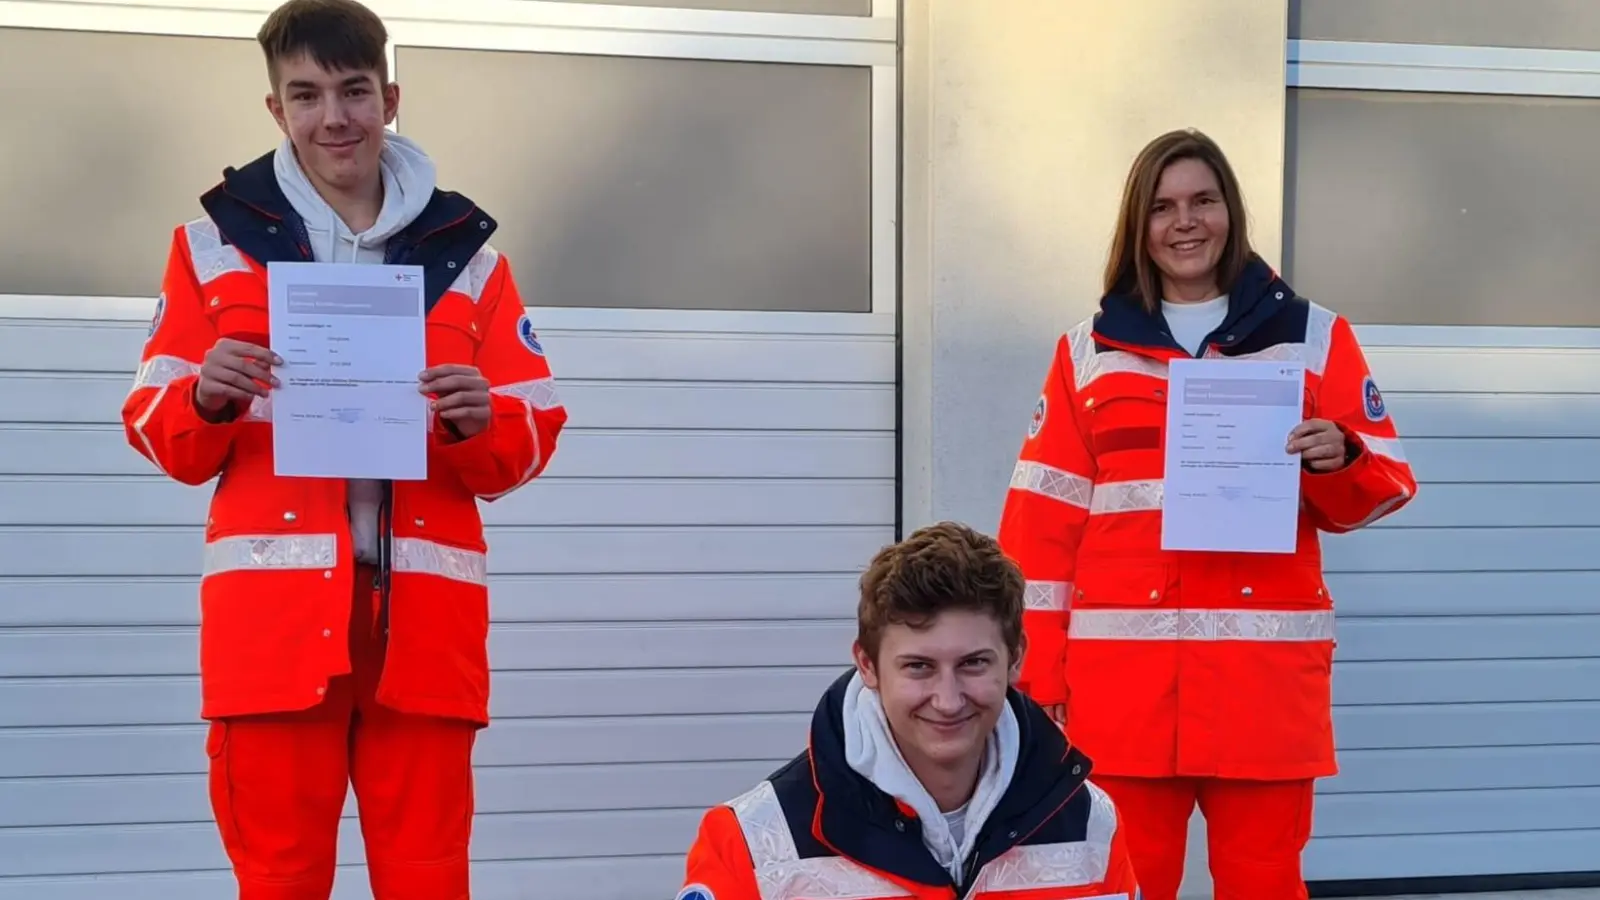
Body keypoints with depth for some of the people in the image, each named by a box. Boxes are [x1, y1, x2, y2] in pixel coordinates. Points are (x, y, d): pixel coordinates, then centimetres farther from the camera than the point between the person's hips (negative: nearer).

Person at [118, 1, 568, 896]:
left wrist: (480, 421, -12)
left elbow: (531, 442, 9)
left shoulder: (465, 247, 10)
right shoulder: (217, 238, 9)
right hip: (271, 610, 0)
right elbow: (162, 436, 9)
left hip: (423, 611, 1)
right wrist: (206, 397, -12)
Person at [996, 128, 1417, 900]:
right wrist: (1036, 675, -1)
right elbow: (1043, 525, 6)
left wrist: (1339, 459, -15)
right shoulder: (1089, 351, 9)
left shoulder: (1312, 336, 7)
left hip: (1265, 675, 0)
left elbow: (1380, 491, 8)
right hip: (1122, 678, 1)